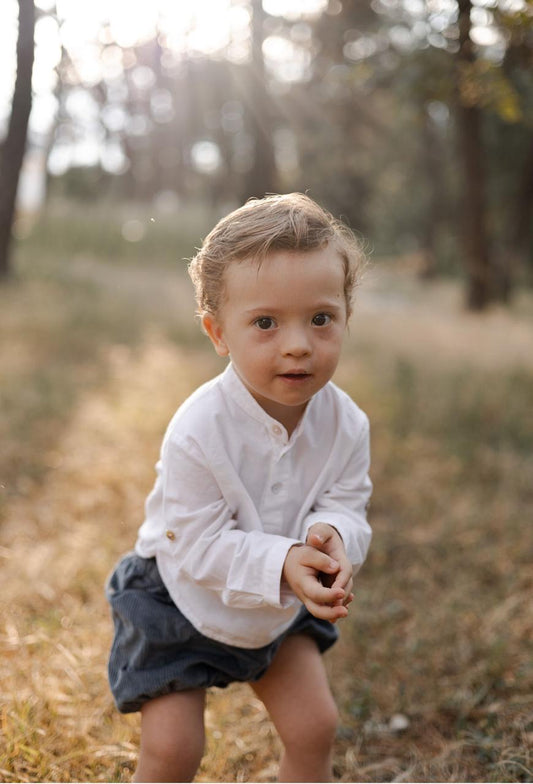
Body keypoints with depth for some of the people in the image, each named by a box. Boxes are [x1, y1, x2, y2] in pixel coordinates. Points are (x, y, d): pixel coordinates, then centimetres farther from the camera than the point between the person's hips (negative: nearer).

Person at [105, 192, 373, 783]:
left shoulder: (345, 424, -18)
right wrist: (282, 563, -43)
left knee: (314, 727, 10)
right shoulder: (198, 432, -33)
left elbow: (348, 506, -13)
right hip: (182, 600, -4)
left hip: (284, 603, 5)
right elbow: (200, 546, -29)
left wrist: (331, 536, -37)